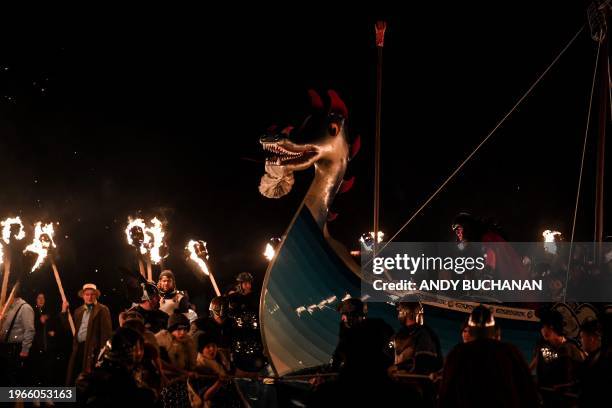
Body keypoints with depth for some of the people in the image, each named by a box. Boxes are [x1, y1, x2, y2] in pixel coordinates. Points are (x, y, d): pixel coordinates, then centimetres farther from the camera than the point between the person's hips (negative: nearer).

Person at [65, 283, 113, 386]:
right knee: (72, 379, 8)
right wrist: (65, 312, 7)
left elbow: (106, 332, -9)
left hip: (92, 349, -6)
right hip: (78, 348, 7)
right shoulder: (78, 311, 18)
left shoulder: (102, 310, -3)